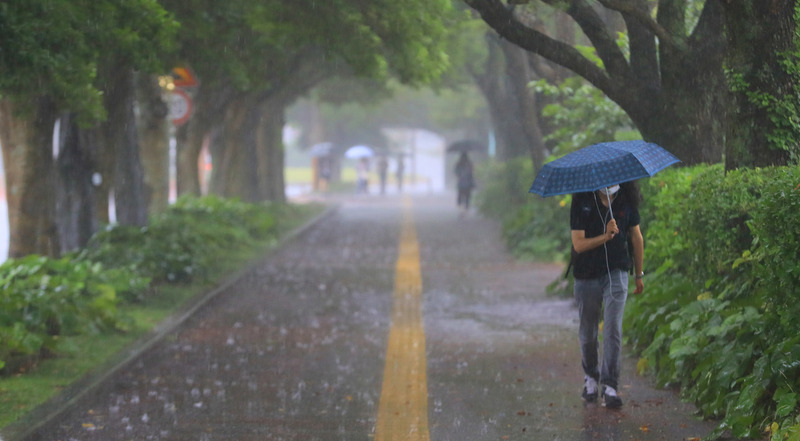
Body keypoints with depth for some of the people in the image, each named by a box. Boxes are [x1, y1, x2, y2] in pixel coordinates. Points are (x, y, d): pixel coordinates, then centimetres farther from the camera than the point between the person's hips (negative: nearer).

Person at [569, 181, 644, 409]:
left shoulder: (627, 203, -1)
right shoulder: (582, 205, -9)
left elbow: (637, 238, 12)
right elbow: (578, 244, -15)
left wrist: (639, 274, 18)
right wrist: (605, 237, -31)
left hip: (616, 273, 0)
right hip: (587, 276, 0)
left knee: (613, 329, -12)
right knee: (588, 332, 11)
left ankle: (610, 386, -10)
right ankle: (591, 377, 34)